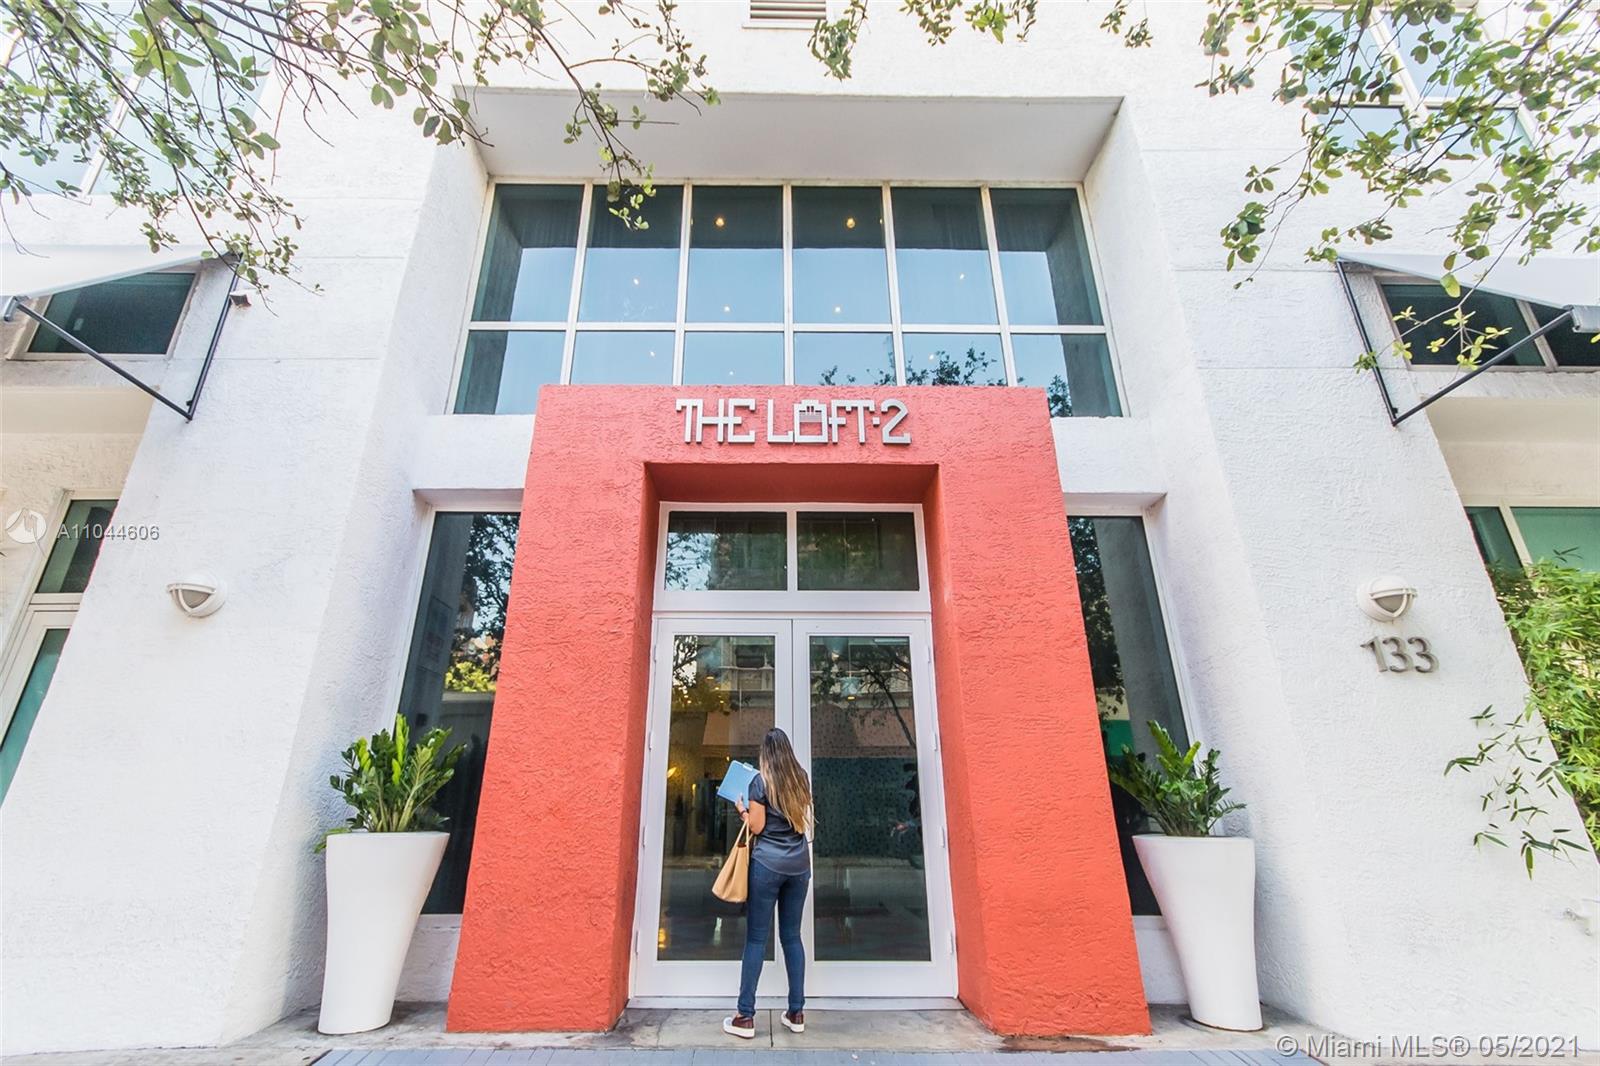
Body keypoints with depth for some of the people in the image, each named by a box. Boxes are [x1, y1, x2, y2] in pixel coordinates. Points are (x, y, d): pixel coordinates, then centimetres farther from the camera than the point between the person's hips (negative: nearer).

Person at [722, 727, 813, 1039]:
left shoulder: (760, 781, -6)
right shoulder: (801, 779, 8)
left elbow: (756, 827, -6)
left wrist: (742, 809, 10)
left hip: (767, 864, -5)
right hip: (799, 863, 5)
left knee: (756, 937, 1)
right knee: (792, 935, 12)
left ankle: (745, 1016, 5)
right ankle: (796, 1013, 16)